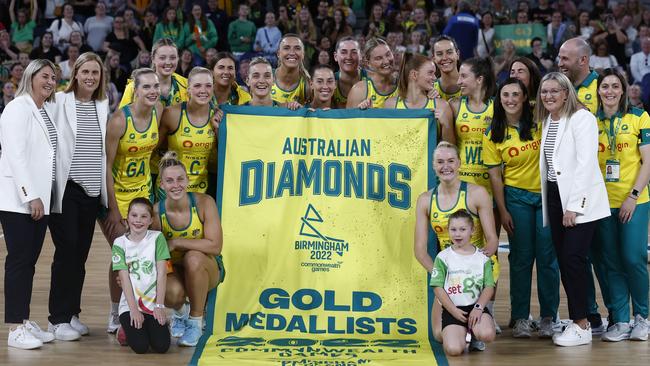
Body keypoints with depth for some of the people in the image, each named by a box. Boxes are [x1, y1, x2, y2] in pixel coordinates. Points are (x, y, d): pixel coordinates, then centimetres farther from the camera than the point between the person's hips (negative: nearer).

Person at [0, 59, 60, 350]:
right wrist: (31, 196, -20)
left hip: (40, 198, 8)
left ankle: (25, 320, 15)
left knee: (30, 261, 9)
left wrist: (42, 196, 10)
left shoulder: (46, 112, 16)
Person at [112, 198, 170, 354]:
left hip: (153, 304, 1)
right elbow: (124, 278, -5)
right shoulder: (120, 243, 1)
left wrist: (159, 305, -8)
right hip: (130, 305, -1)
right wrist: (134, 309, -13)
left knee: (161, 346, -19)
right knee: (140, 346, -21)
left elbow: (161, 274, -2)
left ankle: (150, 327, 16)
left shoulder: (157, 238, 2)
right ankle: (128, 329, 14)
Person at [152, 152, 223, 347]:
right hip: (173, 270, 1)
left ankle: (196, 321, -14)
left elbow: (215, 246, -24)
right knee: (172, 294, -34)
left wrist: (176, 243, -25)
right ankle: (180, 312, 9)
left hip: (207, 269, -1)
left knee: (194, 258, -36)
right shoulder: (156, 212, -13)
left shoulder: (204, 203, -19)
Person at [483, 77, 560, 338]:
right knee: (521, 258, 3)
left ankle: (548, 318, 10)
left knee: (548, 257, 1)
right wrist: (503, 211, -5)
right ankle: (520, 317, 12)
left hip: (548, 194, 0)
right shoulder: (493, 135, -2)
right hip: (517, 197, 0)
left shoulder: (540, 122, -2)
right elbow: (495, 175, -2)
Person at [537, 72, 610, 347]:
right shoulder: (547, 121, 14)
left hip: (580, 201, -7)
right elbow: (547, 164, 13)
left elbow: (586, 163, -16)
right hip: (555, 197, 7)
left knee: (573, 259, -11)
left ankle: (582, 326, -4)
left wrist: (574, 205, -19)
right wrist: (550, 204, 6)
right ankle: (577, 321, 14)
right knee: (564, 261, 6)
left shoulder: (582, 118, -10)